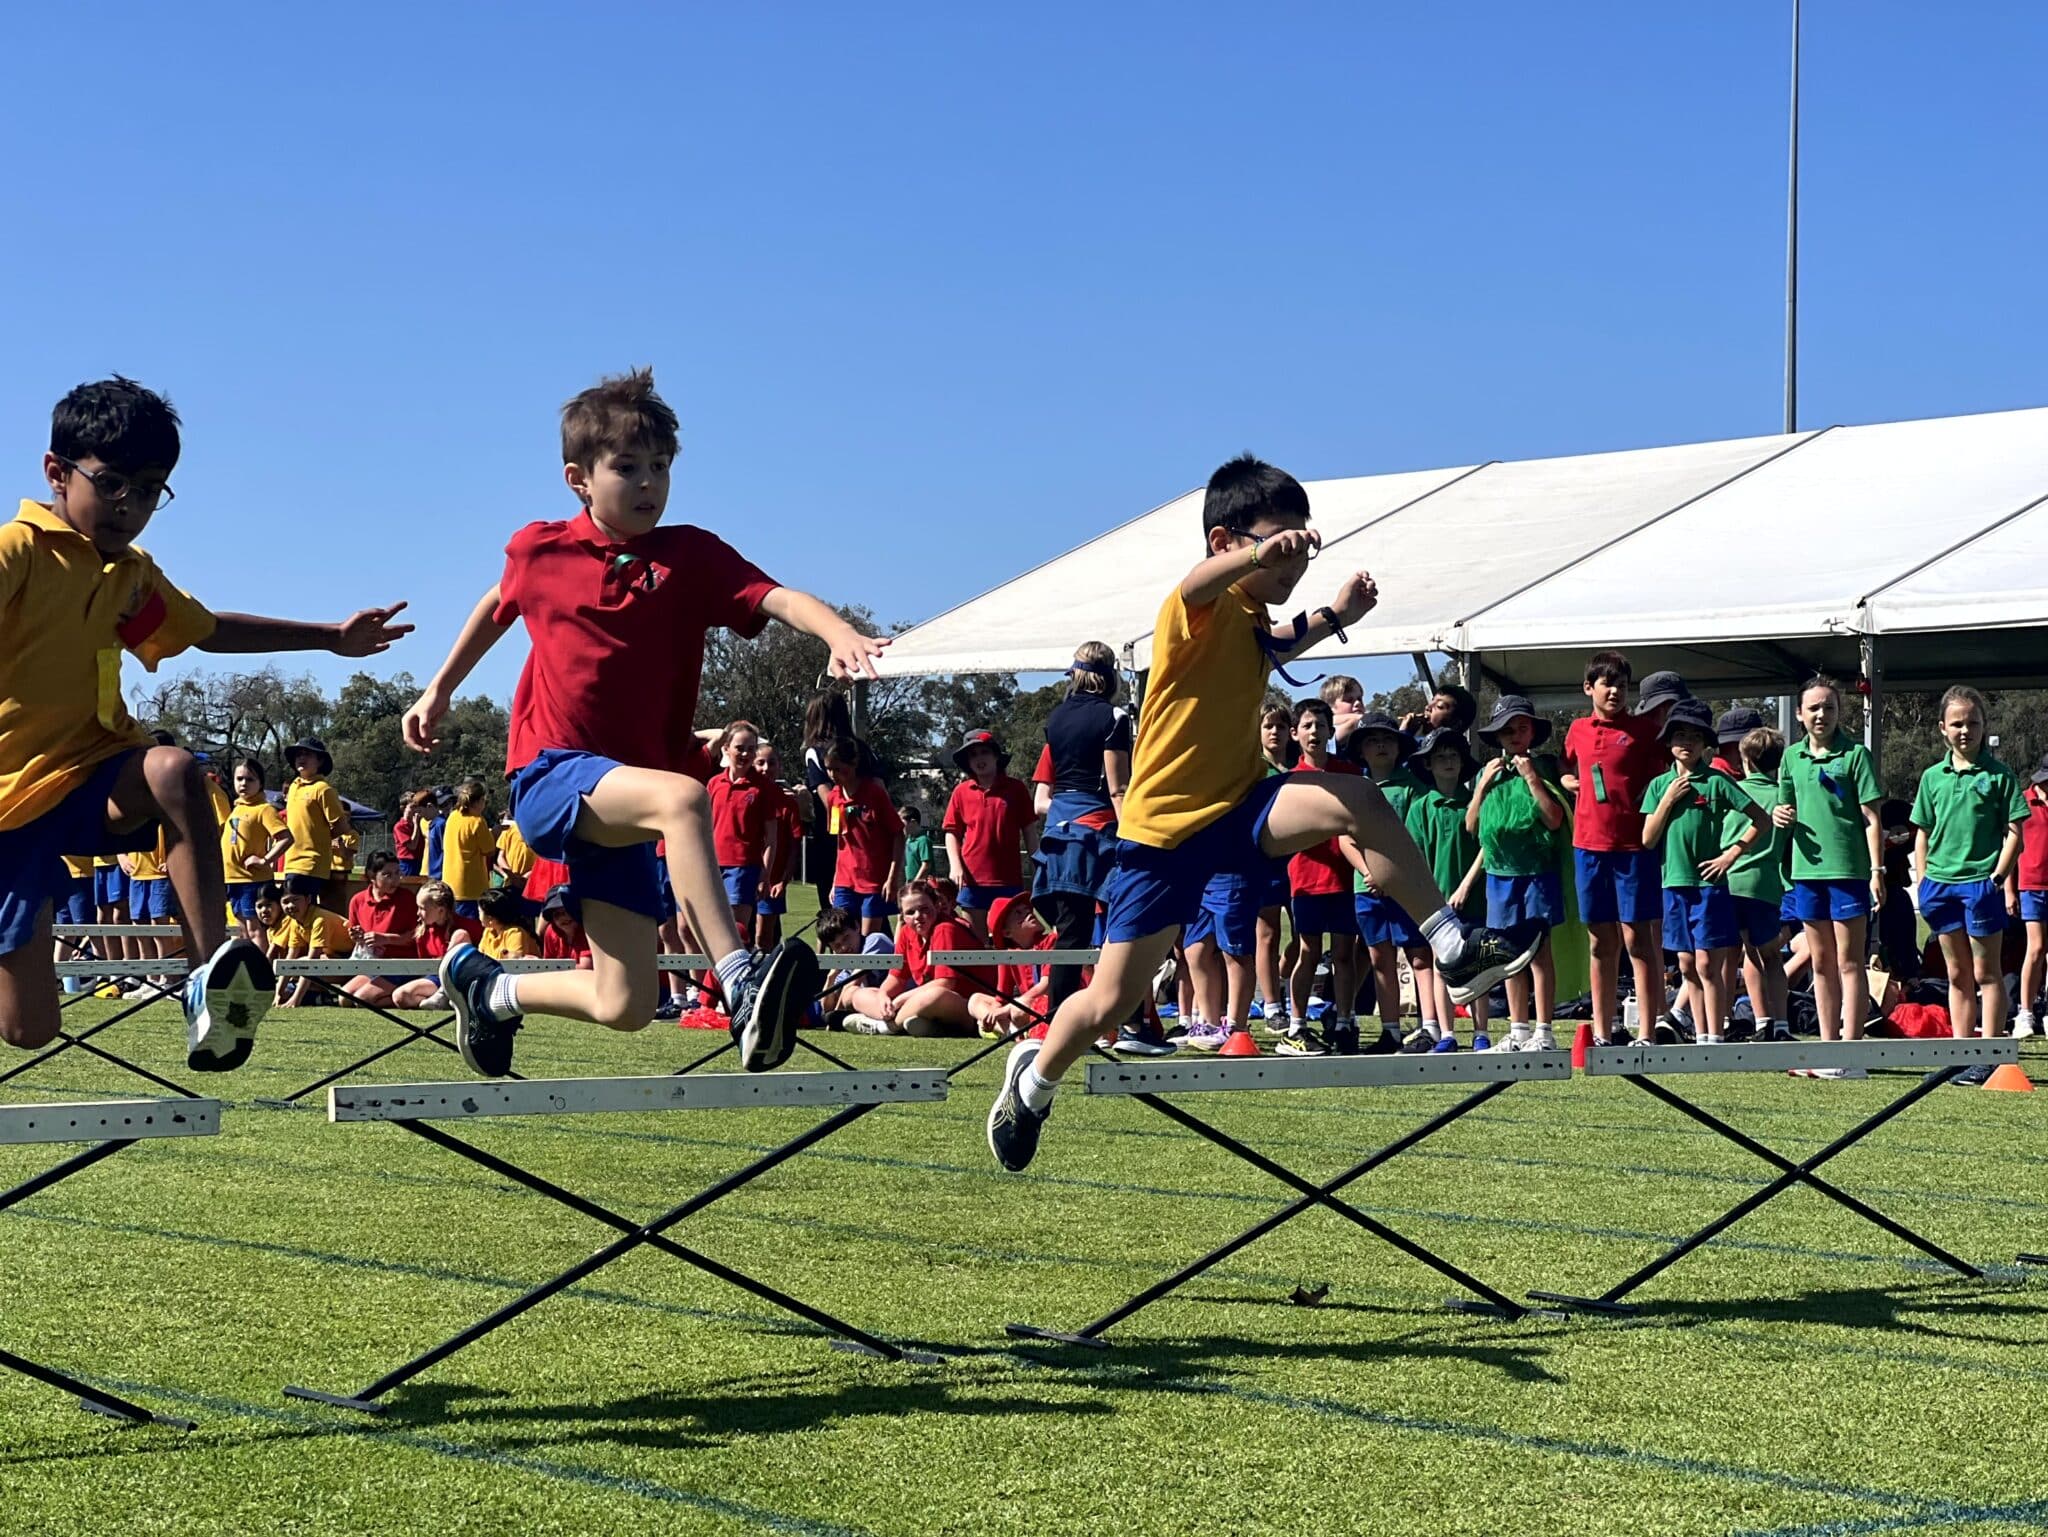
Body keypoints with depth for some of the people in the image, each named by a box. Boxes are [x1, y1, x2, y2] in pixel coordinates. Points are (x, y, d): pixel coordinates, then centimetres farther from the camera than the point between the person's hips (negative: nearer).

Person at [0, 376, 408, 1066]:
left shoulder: (132, 576, 14)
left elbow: (208, 628, 32)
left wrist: (331, 637, 32)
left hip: (94, 781, 6)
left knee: (175, 770, -33)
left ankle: (211, 979, -38)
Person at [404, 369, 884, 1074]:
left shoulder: (690, 555, 0)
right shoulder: (539, 551, 3)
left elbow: (778, 598, -19)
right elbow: (499, 605, 26)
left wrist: (838, 632, -39)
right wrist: (438, 691, 33)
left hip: (623, 805, 3)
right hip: (551, 777, -3)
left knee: (624, 1008, 2)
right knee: (682, 797, -35)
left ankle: (488, 988, 30)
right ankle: (740, 986, -47)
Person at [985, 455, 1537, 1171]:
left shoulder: (1252, 619, 8)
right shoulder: (1197, 608, -16)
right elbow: (1198, 582, -45)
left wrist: (1333, 616, 20)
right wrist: (1258, 553, -65)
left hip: (1238, 803, 6)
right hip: (1166, 825, -6)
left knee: (1358, 800, -23)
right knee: (1110, 1001, 0)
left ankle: (1455, 949, -18)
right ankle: (1035, 1076, 30)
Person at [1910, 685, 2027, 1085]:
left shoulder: (1999, 775, -3)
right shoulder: (1933, 777, 9)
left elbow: (2014, 834, -4)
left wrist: (1997, 878, -13)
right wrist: (1923, 885, 6)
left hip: (1981, 882, -5)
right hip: (1940, 883, 5)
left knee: (1986, 973, 0)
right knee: (1957, 974, 11)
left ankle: (1989, 1058, 1)